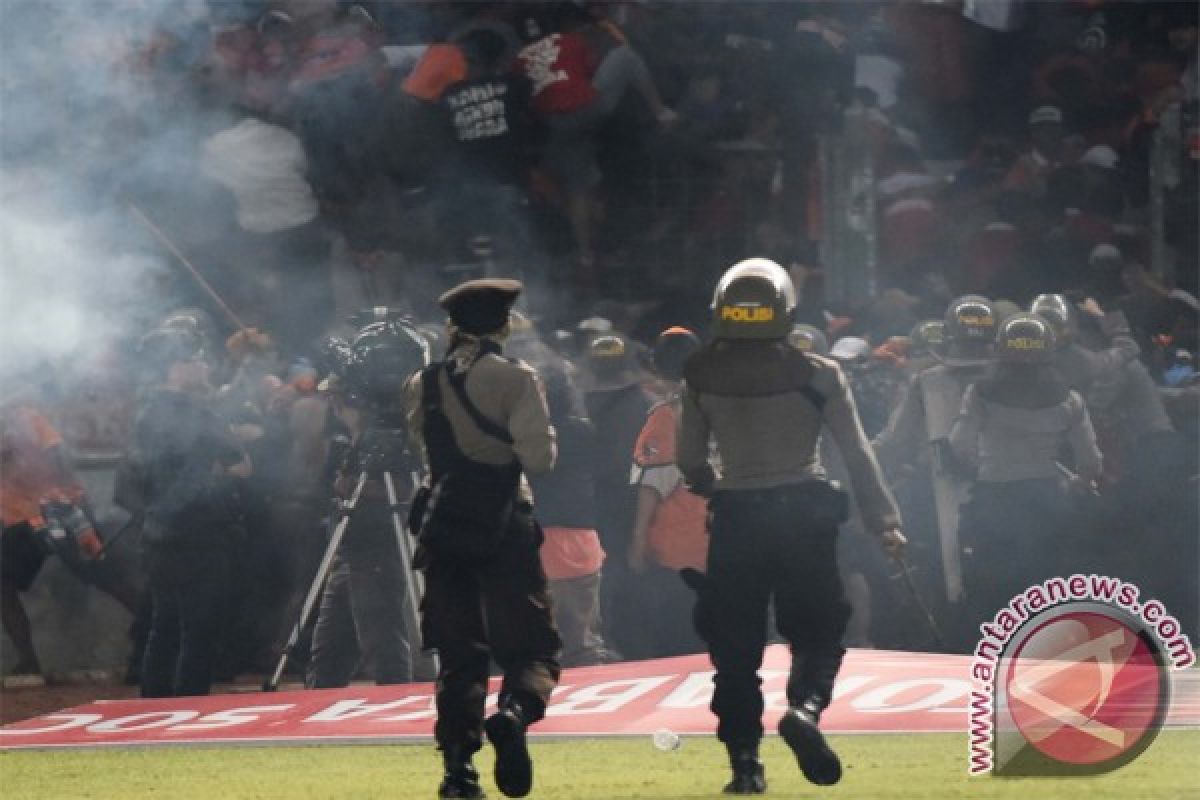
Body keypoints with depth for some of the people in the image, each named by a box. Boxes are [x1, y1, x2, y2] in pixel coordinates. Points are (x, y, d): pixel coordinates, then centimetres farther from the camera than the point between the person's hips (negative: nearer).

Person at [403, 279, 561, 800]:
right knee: (530, 648, -1)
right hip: (504, 527, -4)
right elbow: (539, 458, -13)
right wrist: (541, 439, 7)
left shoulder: (421, 385, 7)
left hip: (444, 528, 4)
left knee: (459, 654, 10)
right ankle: (514, 712, -31)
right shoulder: (513, 379, -8)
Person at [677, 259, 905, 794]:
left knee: (735, 643, 8)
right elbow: (858, 454, -4)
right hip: (804, 514, -1)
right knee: (817, 630, 10)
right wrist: (885, 523, 4)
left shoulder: (702, 379, -3)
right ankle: (805, 706, -20)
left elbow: (688, 461, 6)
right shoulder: (817, 376, -6)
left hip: (736, 518, 1)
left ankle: (745, 761, 3)